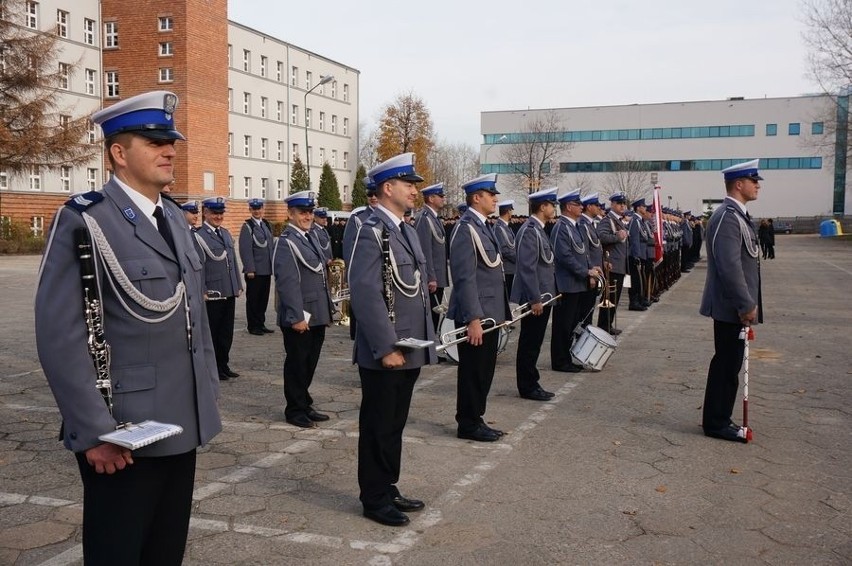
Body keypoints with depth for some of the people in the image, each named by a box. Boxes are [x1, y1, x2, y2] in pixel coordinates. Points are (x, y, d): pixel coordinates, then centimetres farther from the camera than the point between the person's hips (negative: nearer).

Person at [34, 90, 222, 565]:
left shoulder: (176, 219, 11)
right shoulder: (83, 221, -13)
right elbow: (60, 337, -17)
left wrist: (209, 393, 14)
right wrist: (95, 432, -19)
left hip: (182, 425, 7)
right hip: (121, 434, -7)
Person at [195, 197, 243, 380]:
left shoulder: (226, 233, 13)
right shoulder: (199, 236, -9)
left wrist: (238, 285, 13)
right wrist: (202, 292, -15)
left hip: (229, 293, 7)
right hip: (212, 295, -7)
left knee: (227, 332, 13)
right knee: (212, 333, 5)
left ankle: (223, 365, 24)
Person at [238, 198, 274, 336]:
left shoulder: (266, 224, 12)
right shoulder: (247, 226, -8)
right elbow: (245, 250, -13)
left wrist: (273, 265, 12)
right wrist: (250, 269, -17)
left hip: (267, 270, 6)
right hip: (254, 271, -6)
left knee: (264, 298, 12)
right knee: (253, 298, 4)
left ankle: (261, 324, 22)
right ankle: (253, 326, 13)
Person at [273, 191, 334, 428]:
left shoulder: (310, 239, 14)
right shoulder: (286, 242, -14)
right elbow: (287, 283, -20)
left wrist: (328, 310, 16)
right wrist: (297, 317, -22)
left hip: (317, 316, 8)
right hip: (300, 318, -8)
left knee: (309, 364, 17)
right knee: (297, 364, 5)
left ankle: (305, 406, 29)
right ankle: (295, 410, 18)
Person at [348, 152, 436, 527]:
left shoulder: (406, 230, 13)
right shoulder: (372, 232, -16)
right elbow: (365, 294, -22)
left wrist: (424, 340, 15)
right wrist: (386, 348, -21)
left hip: (409, 350, 9)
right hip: (385, 353, -9)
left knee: (394, 425, 18)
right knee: (378, 427, 5)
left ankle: (388, 489, 31)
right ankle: (374, 499, 19)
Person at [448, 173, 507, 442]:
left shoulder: (482, 226, 14)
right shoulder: (466, 228, -17)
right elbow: (465, 278, -22)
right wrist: (473, 318, -25)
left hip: (489, 313, 10)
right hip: (476, 316, -10)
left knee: (484, 370, 16)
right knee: (473, 371, 2)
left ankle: (475, 419, 27)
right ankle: (468, 425, 14)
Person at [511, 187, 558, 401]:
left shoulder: (537, 229, 13)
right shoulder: (530, 230, -18)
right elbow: (527, 268, -23)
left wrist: (541, 296, 18)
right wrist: (535, 299, -23)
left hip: (541, 295, 10)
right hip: (535, 298, -10)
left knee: (533, 343, 15)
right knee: (529, 343, 0)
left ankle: (530, 383, 23)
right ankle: (527, 387, 9)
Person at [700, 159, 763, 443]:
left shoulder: (737, 215, 14)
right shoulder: (728, 217, -19)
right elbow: (730, 267, -25)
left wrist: (748, 303, 19)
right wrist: (747, 305, -22)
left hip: (735, 306, 10)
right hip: (732, 307, -10)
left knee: (728, 363, 16)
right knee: (727, 365, -2)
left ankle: (717, 417, 25)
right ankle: (716, 423, 9)